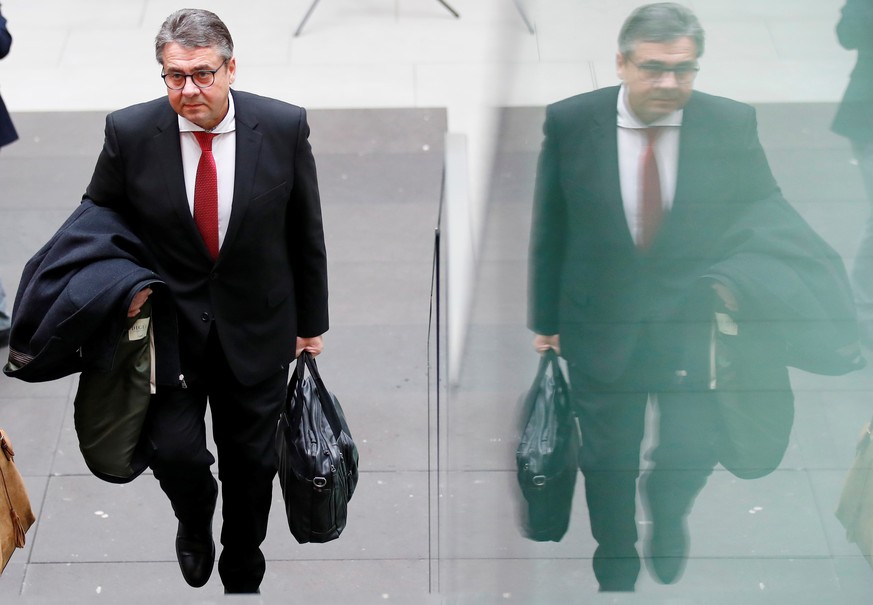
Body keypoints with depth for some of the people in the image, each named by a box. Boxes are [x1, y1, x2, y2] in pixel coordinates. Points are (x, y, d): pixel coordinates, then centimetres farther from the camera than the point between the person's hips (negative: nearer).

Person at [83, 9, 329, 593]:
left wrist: (312, 322, 7)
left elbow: (306, 232, -1)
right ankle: (195, 524, 26)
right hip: (169, 325, -1)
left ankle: (242, 574, 41)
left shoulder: (284, 127, -13)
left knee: (252, 462, 13)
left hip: (256, 330, 1)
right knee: (175, 450, -13)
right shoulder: (129, 132, -13)